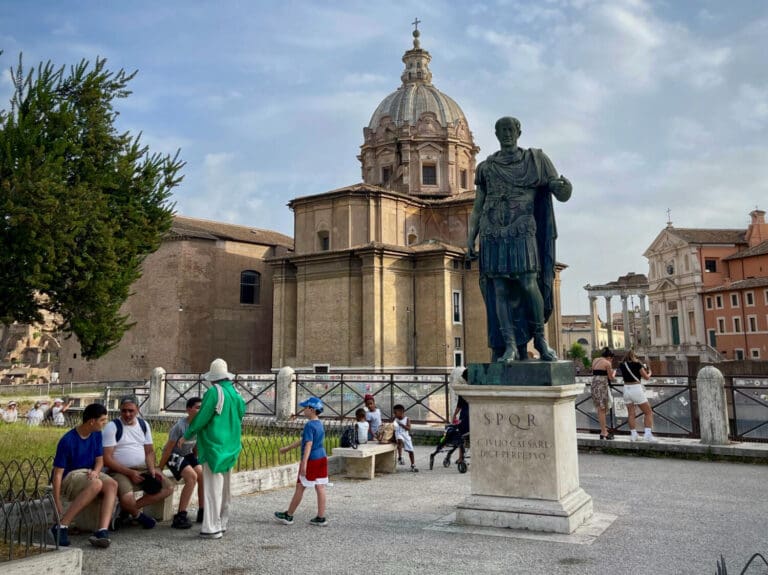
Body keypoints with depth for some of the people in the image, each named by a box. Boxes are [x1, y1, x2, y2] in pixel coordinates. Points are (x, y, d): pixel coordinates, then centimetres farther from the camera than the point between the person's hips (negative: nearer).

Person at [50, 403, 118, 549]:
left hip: (90, 473, 5)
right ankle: (61, 526, -32)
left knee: (112, 484, -29)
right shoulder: (67, 441, -16)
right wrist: (57, 503, -19)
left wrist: (96, 471, -15)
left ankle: (102, 531, -44)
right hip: (70, 477, -5)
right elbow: (58, 472, -15)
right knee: (96, 484, -38)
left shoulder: (96, 434, 3)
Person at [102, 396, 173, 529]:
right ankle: (138, 514, 4)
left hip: (143, 469, 6)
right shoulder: (112, 427, -8)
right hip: (120, 471, -6)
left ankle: (128, 509, -1)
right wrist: (129, 473, -19)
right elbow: (107, 459, -13)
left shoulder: (144, 425, 10)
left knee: (168, 487, -9)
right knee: (127, 499, -33)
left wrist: (152, 468, -7)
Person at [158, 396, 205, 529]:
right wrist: (159, 468, -12)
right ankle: (180, 517, -24)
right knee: (192, 476, -27)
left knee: (203, 476, -14)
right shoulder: (180, 425, -27)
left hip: (188, 454, 7)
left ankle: (202, 512, -1)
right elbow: (168, 448, -19)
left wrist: (195, 462, 14)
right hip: (174, 455, -6)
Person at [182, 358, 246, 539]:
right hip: (231, 447, 7)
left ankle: (212, 528, 0)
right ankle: (222, 524, 25)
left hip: (214, 446, -7)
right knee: (224, 487, 16)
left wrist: (186, 436, 1)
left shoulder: (214, 392, -14)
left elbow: (201, 418, -13)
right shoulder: (236, 393, 6)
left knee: (212, 487, -3)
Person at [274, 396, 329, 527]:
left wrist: (304, 463, -28)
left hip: (311, 460, -8)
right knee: (320, 487, 6)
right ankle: (321, 518, 8)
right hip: (322, 458, 8)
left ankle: (288, 515, 15)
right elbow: (302, 440, 23)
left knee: (300, 487, 3)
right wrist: (288, 448, 30)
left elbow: (308, 444, -23)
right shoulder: (319, 424, 13)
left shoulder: (309, 425, -14)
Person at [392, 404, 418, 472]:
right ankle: (400, 457, -32)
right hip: (398, 434, -1)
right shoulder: (394, 419, 4)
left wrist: (401, 424, -21)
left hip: (406, 435, 1)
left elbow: (408, 428, -13)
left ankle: (413, 465, 17)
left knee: (410, 451, 2)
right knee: (400, 440, -38)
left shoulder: (407, 419, -2)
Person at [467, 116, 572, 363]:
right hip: (493, 235, 2)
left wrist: (565, 186, -17)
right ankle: (509, 345, -3)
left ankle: (540, 338, 3)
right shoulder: (486, 167, 16)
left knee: (528, 285, -14)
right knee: (499, 291, -5)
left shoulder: (535, 159, 11)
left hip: (522, 233, -2)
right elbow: (477, 208, 15)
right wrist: (470, 238, 6)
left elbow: (562, 195, 7)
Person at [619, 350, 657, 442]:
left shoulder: (622, 365, 6)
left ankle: (633, 434, 4)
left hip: (626, 389, 5)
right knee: (648, 412, 4)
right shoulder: (637, 364, -6)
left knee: (630, 413, 8)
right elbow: (646, 377, 0)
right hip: (636, 389, -4)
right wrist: (649, 373, 21)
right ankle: (647, 433, -7)